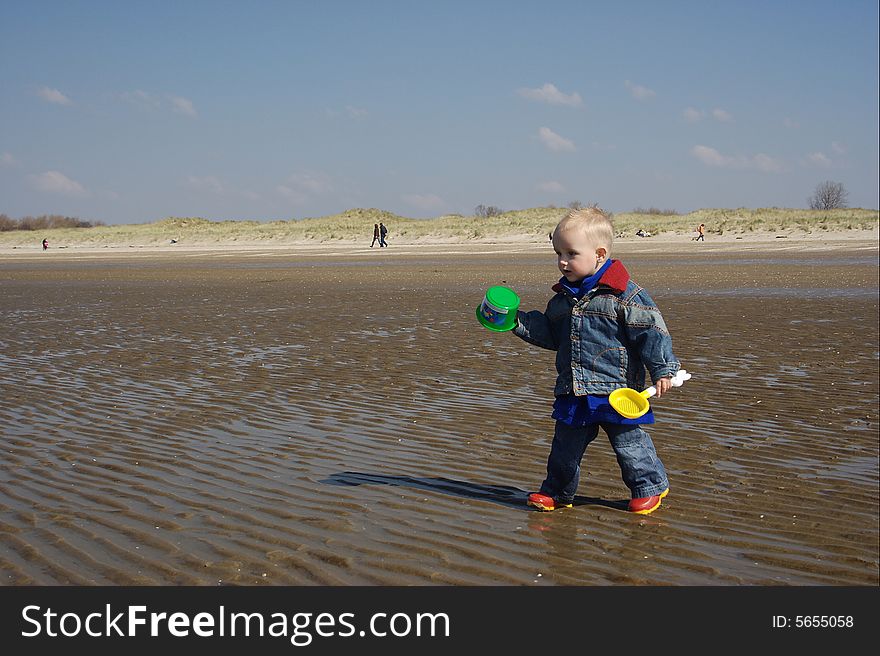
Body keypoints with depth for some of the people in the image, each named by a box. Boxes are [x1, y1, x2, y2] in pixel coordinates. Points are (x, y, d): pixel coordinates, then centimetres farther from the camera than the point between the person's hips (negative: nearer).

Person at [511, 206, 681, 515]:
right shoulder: (563, 297, 9)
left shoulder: (625, 295, -13)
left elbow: (652, 332, -12)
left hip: (615, 390, -6)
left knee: (629, 442, 4)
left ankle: (650, 486, 23)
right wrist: (519, 321, 8)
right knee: (565, 446, 14)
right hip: (573, 392, 6)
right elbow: (549, 333, 19)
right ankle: (557, 491, 29)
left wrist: (662, 369, -15)